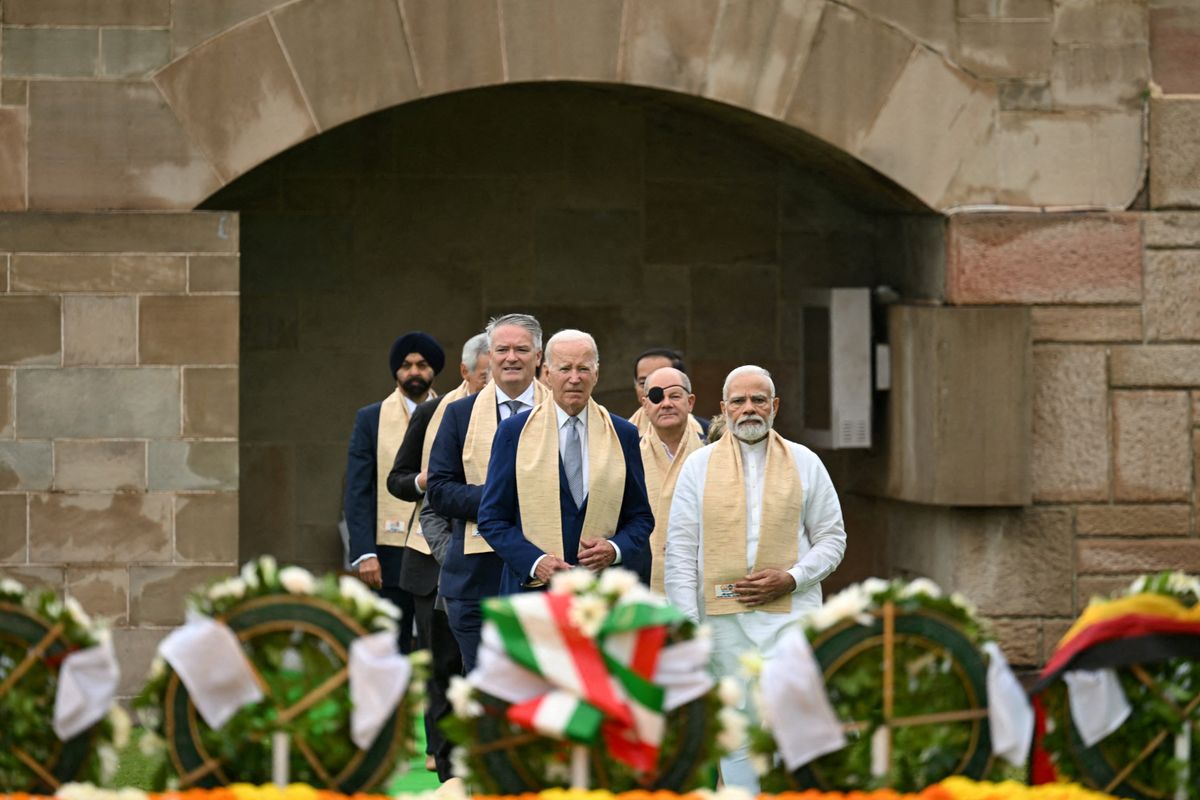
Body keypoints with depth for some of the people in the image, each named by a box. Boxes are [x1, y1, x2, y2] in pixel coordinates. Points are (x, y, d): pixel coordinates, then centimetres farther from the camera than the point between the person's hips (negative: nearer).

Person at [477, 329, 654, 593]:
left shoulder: (623, 434, 10)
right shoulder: (514, 432, 6)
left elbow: (641, 518, 14)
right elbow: (492, 519, 3)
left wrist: (615, 549, -8)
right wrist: (535, 561, -12)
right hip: (532, 586, -1)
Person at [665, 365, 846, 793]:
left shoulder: (805, 463, 8)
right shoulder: (699, 465, 7)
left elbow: (831, 538, 10)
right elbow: (680, 553, 5)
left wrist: (791, 578, -8)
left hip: (789, 613, -1)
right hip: (724, 618, 1)